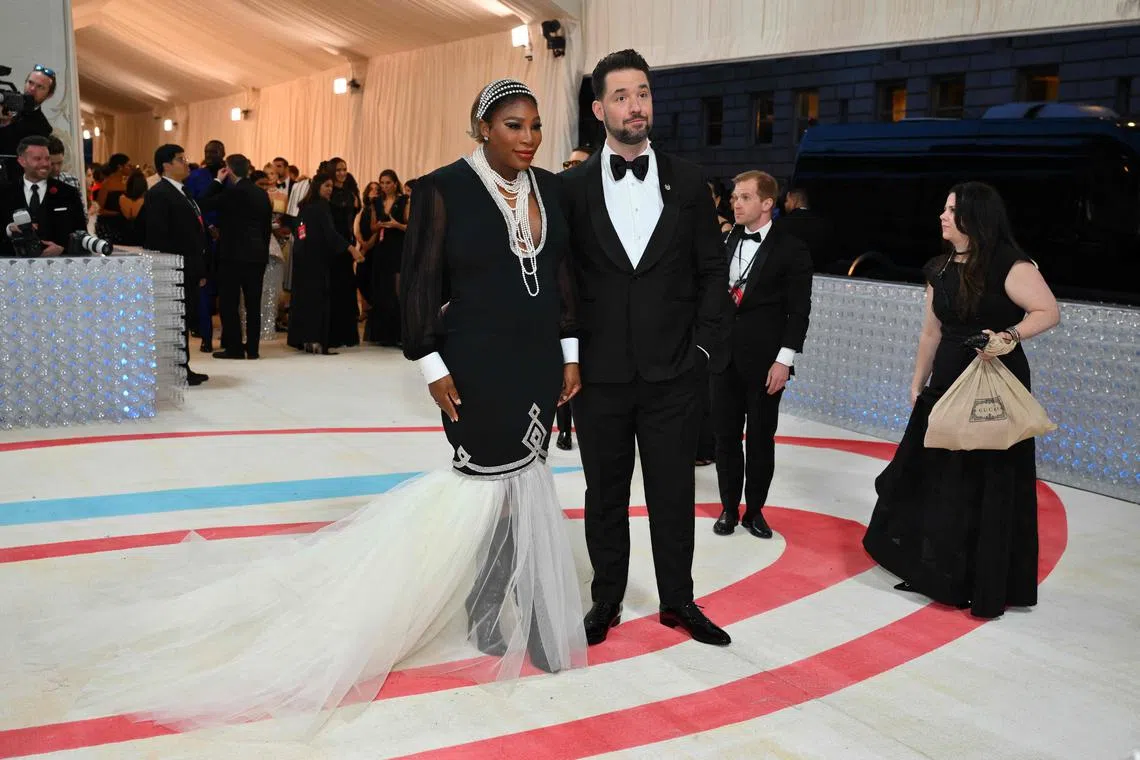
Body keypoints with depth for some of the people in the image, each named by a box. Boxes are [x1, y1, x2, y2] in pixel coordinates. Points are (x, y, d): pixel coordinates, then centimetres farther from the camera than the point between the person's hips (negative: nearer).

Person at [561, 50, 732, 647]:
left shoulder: (687, 181, 4)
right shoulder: (571, 186, 1)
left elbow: (712, 271, 5)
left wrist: (703, 346, -2)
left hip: (674, 372, 0)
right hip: (600, 372, 0)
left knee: (674, 492, 9)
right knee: (605, 492, 12)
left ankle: (677, 601, 26)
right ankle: (606, 599, 28)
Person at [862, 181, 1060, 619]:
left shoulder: (1008, 265, -12)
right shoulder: (940, 269, 9)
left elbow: (1048, 311, -16)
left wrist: (1009, 336, -32)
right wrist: (918, 385, 17)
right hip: (947, 383, 7)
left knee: (986, 483, 0)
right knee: (933, 475, 10)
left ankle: (986, 584, 13)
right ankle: (933, 571, 25)